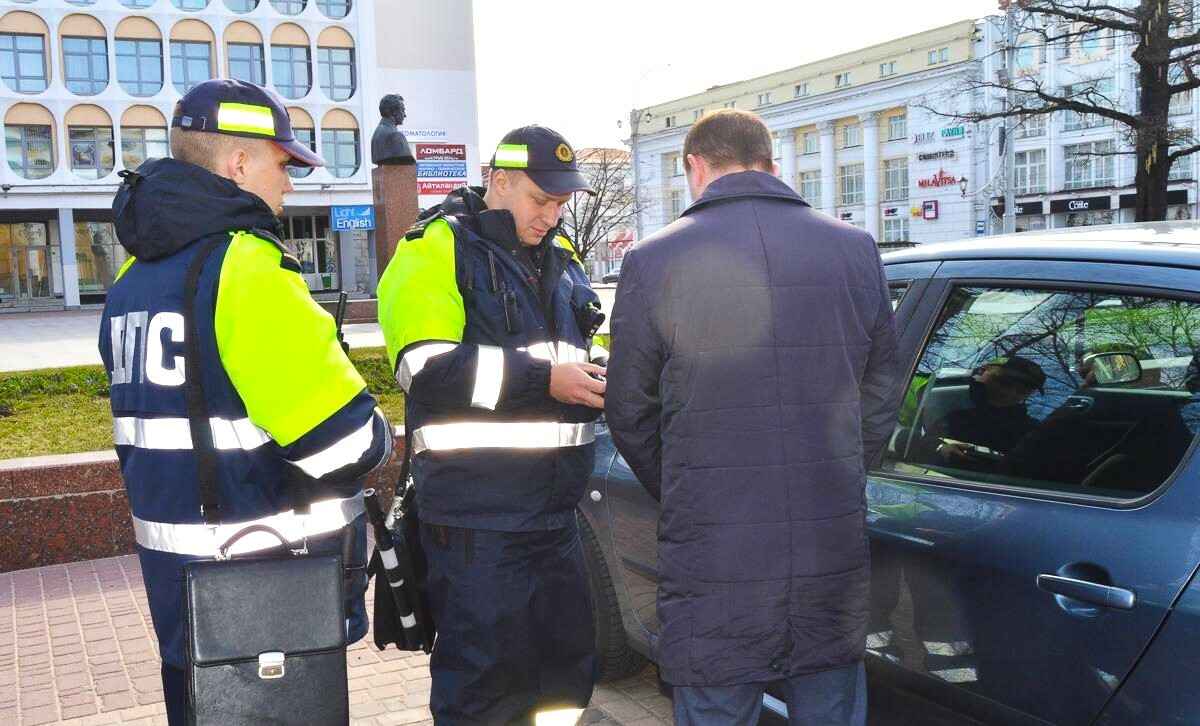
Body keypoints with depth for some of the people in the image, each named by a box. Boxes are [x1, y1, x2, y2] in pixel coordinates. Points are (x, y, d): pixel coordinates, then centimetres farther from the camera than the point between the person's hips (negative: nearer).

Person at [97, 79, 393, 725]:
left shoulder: (133, 277, 9)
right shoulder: (248, 266, -20)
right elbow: (343, 435, -23)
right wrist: (372, 441, -3)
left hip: (175, 571, 9)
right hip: (270, 575, -9)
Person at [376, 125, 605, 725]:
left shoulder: (558, 260, 17)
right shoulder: (437, 250, -6)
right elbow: (426, 366, -18)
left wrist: (599, 382, 4)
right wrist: (543, 377, -20)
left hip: (554, 511, 8)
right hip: (476, 515, -7)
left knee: (568, 664, 15)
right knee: (483, 677, 0)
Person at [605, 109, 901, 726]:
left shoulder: (653, 262, -6)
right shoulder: (855, 251, 3)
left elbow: (629, 414, 1)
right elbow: (881, 396, 10)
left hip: (714, 563, -3)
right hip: (835, 558, 3)